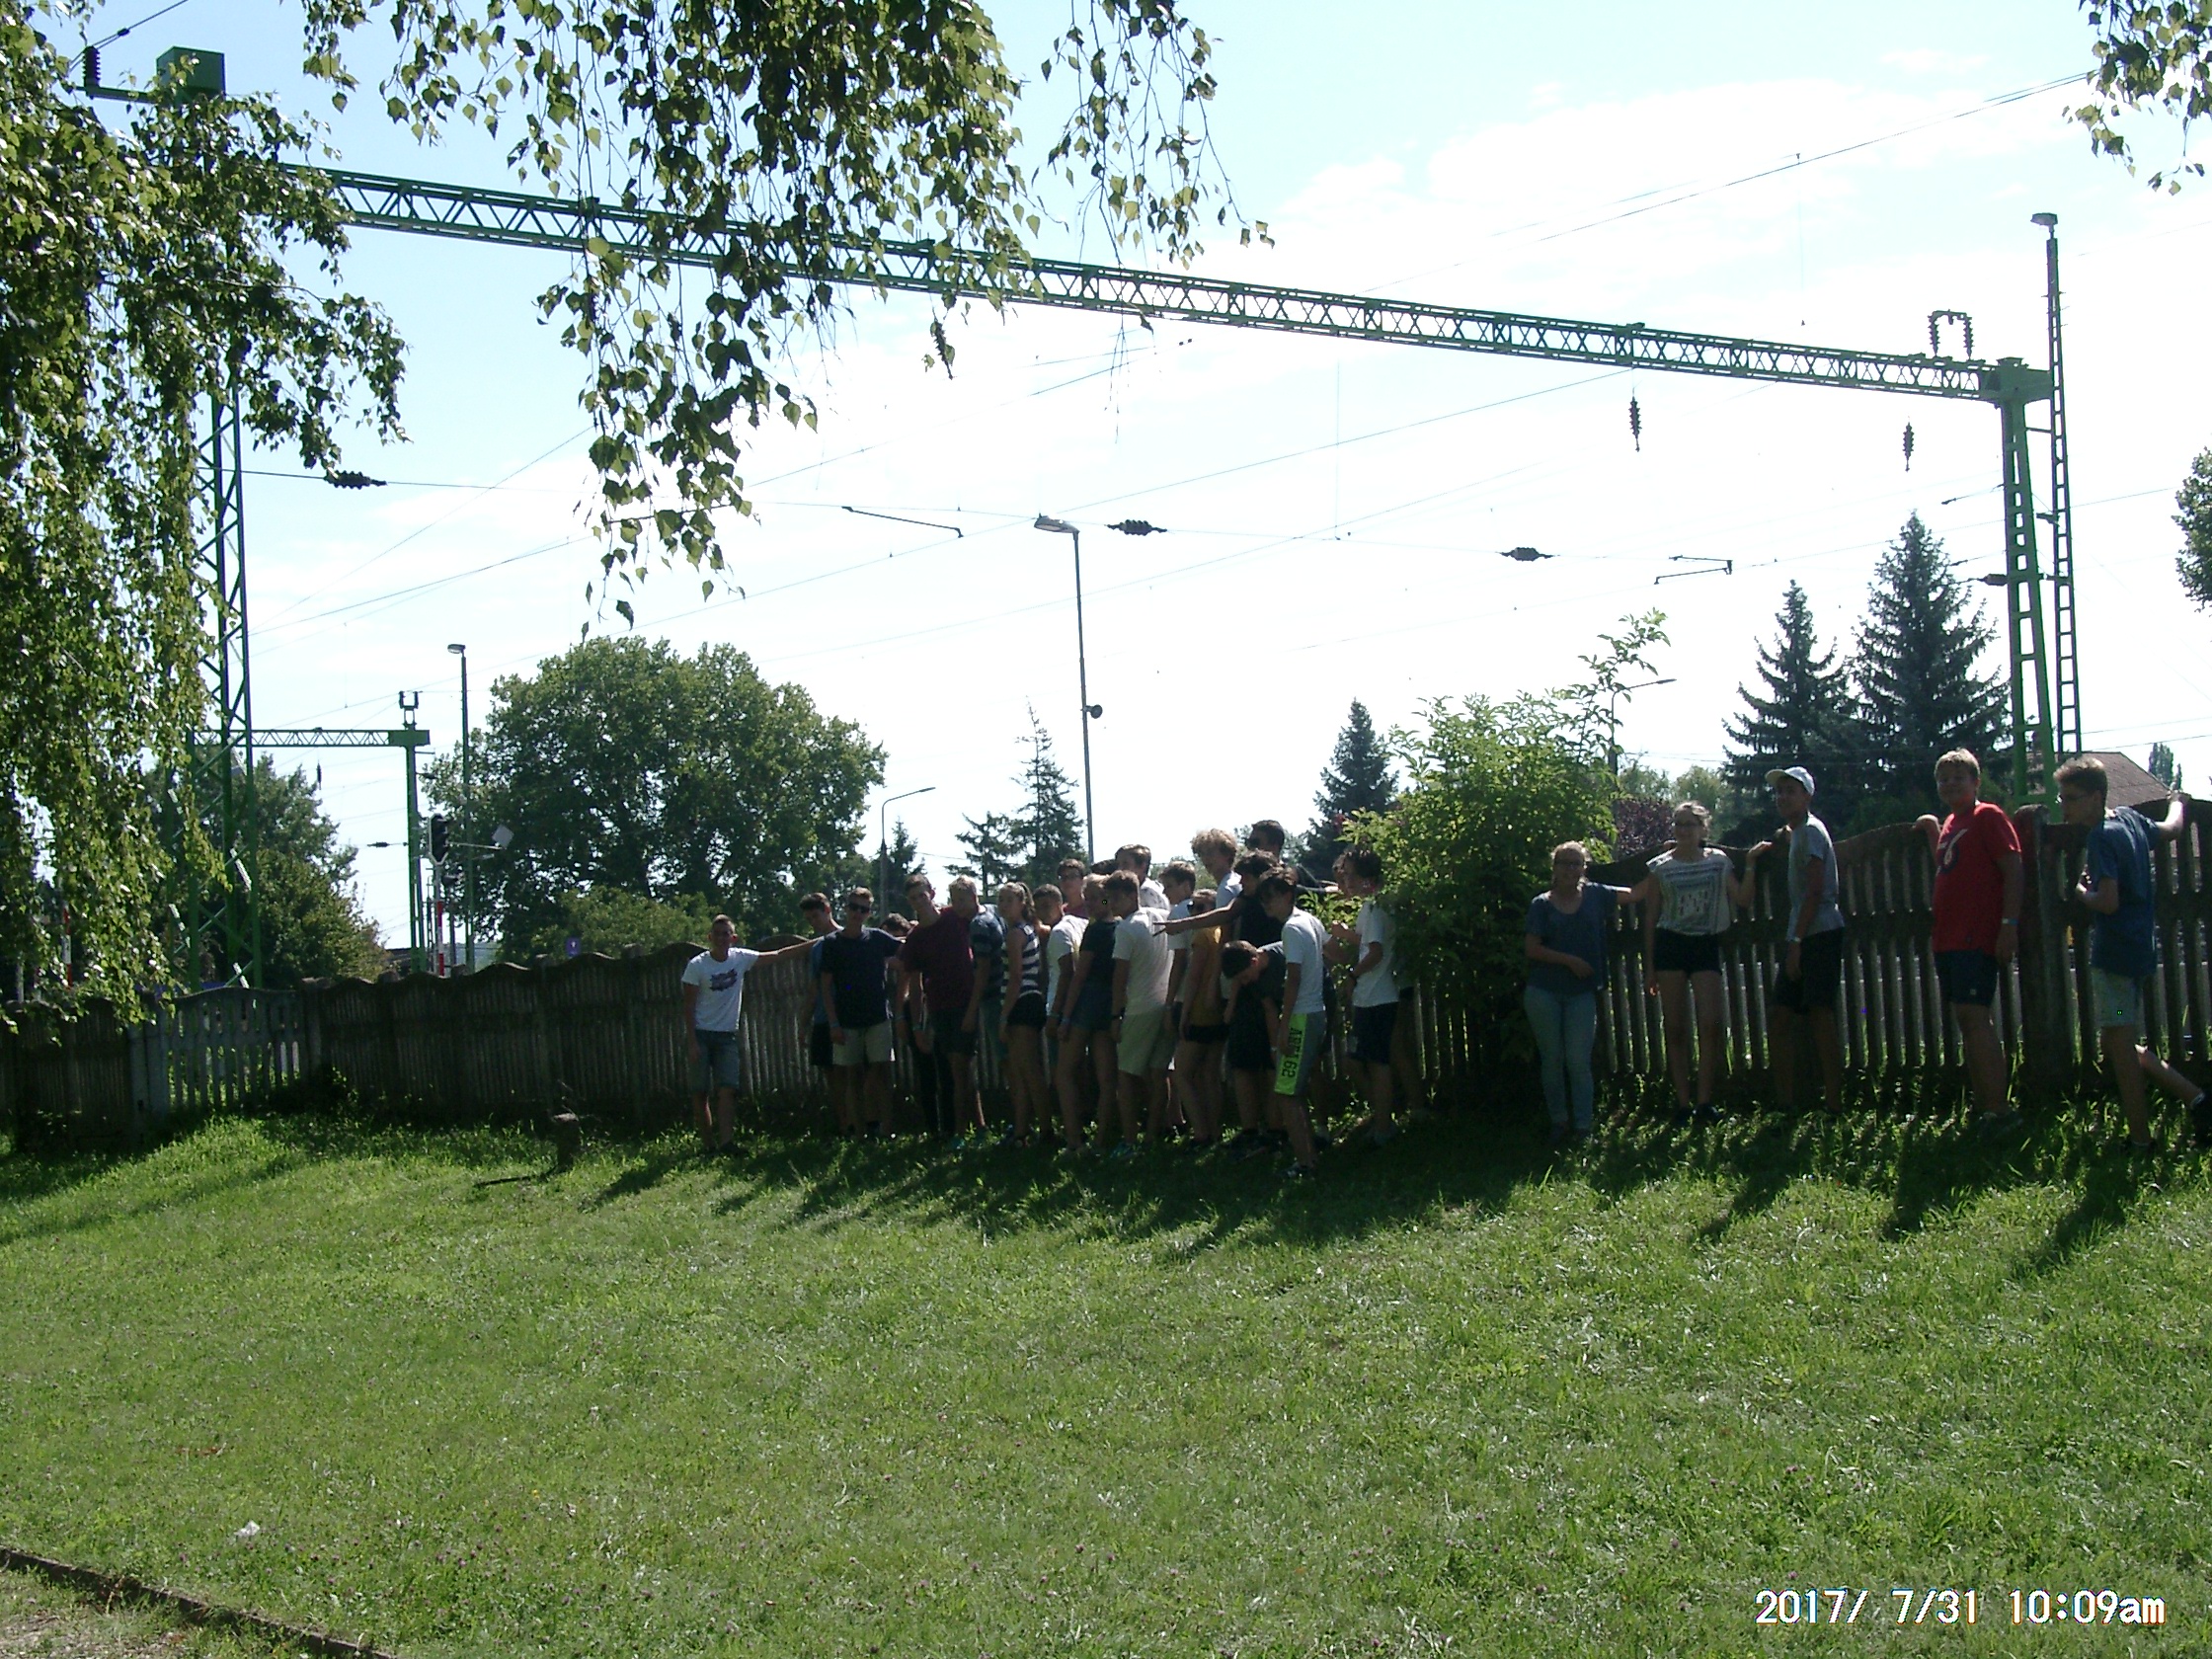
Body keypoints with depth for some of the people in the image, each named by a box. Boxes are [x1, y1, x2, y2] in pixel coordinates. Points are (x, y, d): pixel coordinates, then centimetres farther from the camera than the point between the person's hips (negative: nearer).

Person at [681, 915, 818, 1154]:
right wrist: (692, 1042, -13)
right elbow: (689, 1005, -7)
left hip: (727, 1035, 3)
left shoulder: (741, 959, 1)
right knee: (701, 1092, -2)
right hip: (701, 1034, -3)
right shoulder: (697, 965, -8)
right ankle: (707, 1143, 4)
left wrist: (813, 943, 3)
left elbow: (779, 955, 5)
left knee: (728, 1089, -9)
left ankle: (724, 1141, -13)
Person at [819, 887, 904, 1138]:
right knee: (853, 1075, 3)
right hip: (847, 1021, -1)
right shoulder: (832, 943, -1)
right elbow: (826, 986, -1)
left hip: (878, 1018, 1)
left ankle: (886, 1128, 0)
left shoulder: (877, 938, 4)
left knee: (881, 1071, -2)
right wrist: (833, 1023, -8)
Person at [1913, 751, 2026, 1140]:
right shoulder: (1949, 822, 19)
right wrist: (1933, 833, 19)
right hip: (1950, 939, 9)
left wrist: (2009, 924, -20)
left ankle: (1998, 1109, -15)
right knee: (1968, 1019, 10)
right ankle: (1983, 1105, 15)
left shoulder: (1988, 817, -6)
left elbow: (2014, 870, -12)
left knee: (1973, 1016, -15)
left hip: (1978, 938, -9)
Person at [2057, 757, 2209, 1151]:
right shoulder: (2130, 819, 9)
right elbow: (2172, 828, 29)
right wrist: (2178, 802, 49)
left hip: (2114, 952, -9)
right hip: (2138, 948, 9)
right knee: (2117, 1045, 15)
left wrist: (2080, 891, -5)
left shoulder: (2101, 838, -16)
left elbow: (2108, 901, -24)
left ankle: (2140, 1140, -1)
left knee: (2119, 1045, -4)